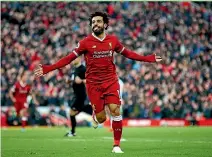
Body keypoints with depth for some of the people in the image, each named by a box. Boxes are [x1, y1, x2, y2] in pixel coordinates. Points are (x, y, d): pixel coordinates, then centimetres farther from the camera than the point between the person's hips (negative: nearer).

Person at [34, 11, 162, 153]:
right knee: (101, 119, -3)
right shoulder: (86, 42, -6)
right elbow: (69, 58, -6)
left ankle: (117, 145, -3)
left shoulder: (113, 40, 1)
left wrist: (149, 59, 14)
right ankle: (96, 113, 36)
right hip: (93, 84, -1)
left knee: (115, 111, -14)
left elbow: (128, 53, 16)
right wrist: (47, 69, -14)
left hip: (111, 81, 1)